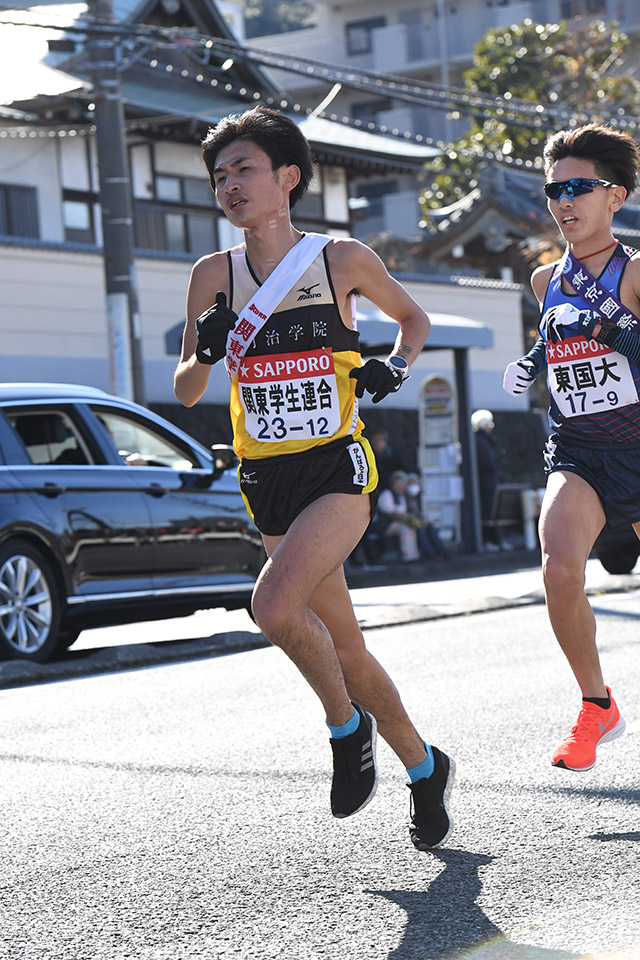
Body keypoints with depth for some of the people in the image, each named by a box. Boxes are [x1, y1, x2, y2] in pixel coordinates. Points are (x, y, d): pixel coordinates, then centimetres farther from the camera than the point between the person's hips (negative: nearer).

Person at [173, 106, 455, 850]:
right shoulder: (214, 276, 3)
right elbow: (186, 392, 6)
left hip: (337, 467, -4)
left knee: (275, 604, -26)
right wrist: (207, 353, -14)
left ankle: (346, 725, -1)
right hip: (269, 479, 4)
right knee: (343, 647, 9)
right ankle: (422, 766, 29)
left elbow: (413, 319, 16)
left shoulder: (343, 259, -2)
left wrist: (395, 366, -3)